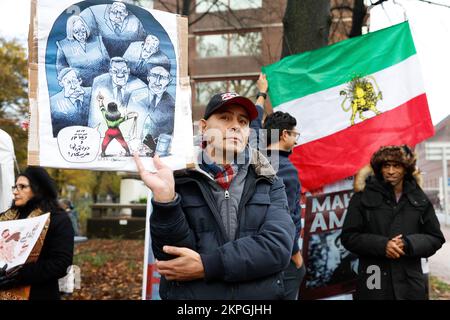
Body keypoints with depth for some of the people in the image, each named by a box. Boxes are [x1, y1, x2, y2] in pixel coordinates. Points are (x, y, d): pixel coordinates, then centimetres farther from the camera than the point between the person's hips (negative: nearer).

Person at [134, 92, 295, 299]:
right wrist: (165, 197, -27)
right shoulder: (179, 181, -3)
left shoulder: (270, 185, 1)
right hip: (189, 294, -1)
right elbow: (172, 257, -12)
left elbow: (278, 245, -14)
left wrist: (207, 266, -21)